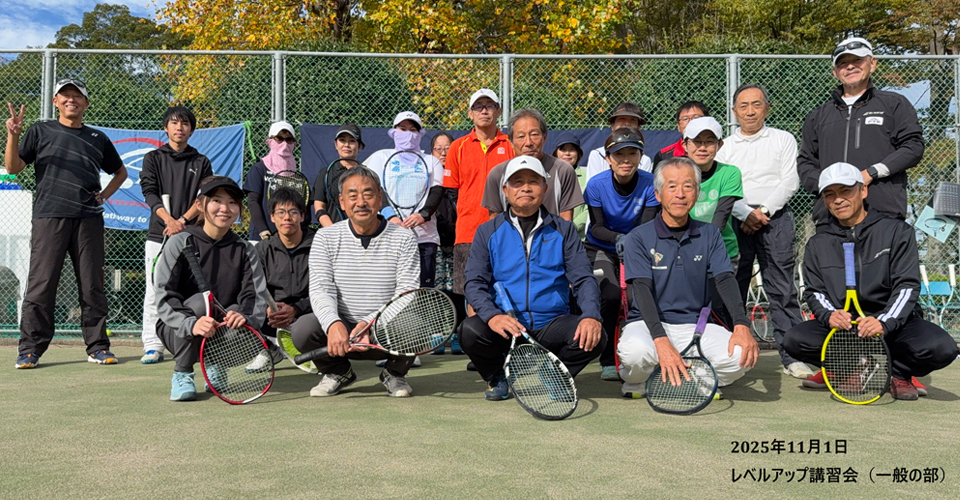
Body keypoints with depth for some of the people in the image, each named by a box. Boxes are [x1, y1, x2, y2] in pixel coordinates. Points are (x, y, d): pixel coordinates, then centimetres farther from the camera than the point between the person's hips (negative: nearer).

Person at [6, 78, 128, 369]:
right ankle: (30, 350, 3)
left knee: (92, 287, 3)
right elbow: (13, 168, 5)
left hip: (88, 219, 2)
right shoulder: (41, 131, 12)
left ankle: (97, 347, 9)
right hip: (48, 217, -2)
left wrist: (105, 195, 12)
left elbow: (120, 172, 28)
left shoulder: (98, 138, 17)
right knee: (40, 286, -3)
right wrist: (12, 136, -10)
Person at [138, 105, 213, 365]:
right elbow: (150, 192, 0)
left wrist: (182, 221, -13)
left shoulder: (201, 162, 12)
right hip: (158, 234, 0)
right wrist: (168, 219, -16)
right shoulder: (153, 158, 12)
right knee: (154, 292, -2)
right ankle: (153, 346, 3)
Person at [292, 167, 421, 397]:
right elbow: (320, 289, -8)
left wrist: (370, 323, -27)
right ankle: (338, 373, 7)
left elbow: (407, 293, -11)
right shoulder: (325, 237, 3)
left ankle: (394, 374, 4)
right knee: (301, 330, -27)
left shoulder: (404, 238, -1)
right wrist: (333, 324, -30)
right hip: (340, 332, 1)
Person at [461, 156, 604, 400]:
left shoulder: (563, 230, 11)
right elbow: (475, 283, 1)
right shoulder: (487, 232, 9)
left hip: (551, 325, 1)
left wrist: (592, 316, -16)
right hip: (505, 326, 0)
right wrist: (492, 315, -21)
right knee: (470, 330, -30)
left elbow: (583, 279, 5)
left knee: (594, 338, -26)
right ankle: (498, 378, 4)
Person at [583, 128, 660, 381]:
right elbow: (596, 227, -14)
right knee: (610, 295, -24)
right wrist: (619, 238, -33)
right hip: (601, 250, -1)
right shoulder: (596, 184, -15)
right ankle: (608, 361, -8)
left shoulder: (650, 183, -14)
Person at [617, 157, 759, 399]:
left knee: (742, 355, -25)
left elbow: (726, 280, -3)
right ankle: (637, 380, 0)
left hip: (696, 325, 3)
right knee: (635, 350, -36)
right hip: (648, 324, -2)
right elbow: (643, 290, -15)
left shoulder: (709, 234, 8)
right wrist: (662, 342, -30)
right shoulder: (638, 239, -4)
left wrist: (741, 325, -22)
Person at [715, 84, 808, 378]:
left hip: (775, 219, -1)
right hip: (736, 221, 1)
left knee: (782, 289, -4)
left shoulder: (783, 140, 12)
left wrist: (763, 211, -10)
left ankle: (791, 356, -1)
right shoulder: (725, 146, 14)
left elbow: (790, 182, 2)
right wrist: (747, 214, -11)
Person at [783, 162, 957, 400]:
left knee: (941, 348, -31)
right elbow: (814, 292, 5)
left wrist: (884, 322, -25)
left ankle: (899, 374, 0)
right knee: (794, 339, -25)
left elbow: (907, 286, -7)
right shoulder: (818, 244, 10)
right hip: (842, 326, 2)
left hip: (894, 322, -1)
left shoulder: (897, 231, 2)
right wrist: (829, 315, -19)